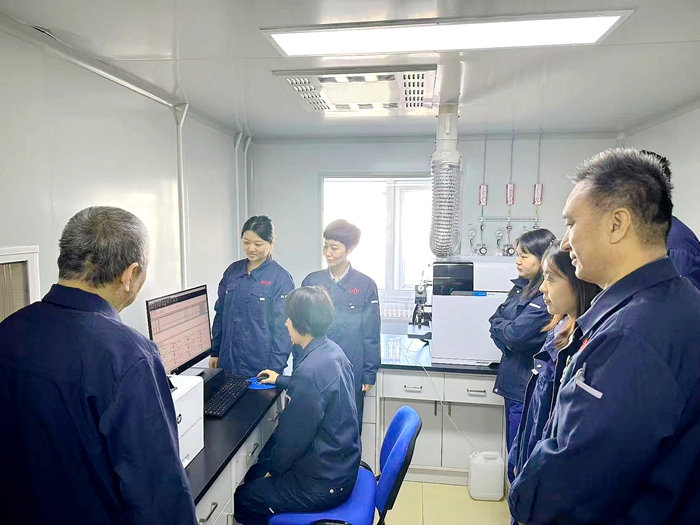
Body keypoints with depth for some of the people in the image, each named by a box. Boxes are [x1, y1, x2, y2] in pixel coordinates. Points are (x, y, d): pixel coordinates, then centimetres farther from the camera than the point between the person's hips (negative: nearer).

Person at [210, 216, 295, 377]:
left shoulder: (281, 278, -11)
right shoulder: (232, 271, 3)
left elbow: (283, 327, -11)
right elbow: (221, 313, 11)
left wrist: (276, 369, -12)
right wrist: (215, 352, 11)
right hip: (229, 363, 5)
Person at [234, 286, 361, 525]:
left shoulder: (309, 370, -31)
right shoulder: (331, 350, -2)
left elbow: (294, 436, -22)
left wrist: (274, 469, -3)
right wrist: (281, 380, 32)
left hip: (323, 484, -9)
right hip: (339, 466, 9)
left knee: (241, 501, 8)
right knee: (254, 473, 23)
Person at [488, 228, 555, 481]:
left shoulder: (546, 298, -19)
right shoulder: (521, 287, 9)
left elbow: (514, 334, -22)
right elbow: (495, 321, 7)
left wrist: (500, 326, -1)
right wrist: (508, 343, -11)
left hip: (528, 386, -8)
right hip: (513, 382, 8)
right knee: (513, 454, 21)